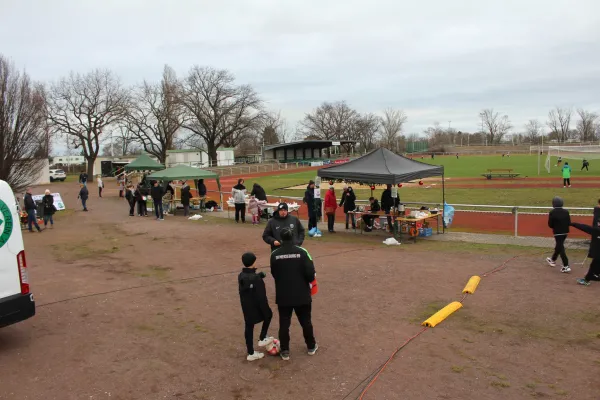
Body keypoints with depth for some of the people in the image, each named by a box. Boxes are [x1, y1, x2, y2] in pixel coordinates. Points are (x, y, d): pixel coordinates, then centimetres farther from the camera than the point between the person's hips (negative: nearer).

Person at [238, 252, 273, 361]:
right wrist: (266, 311, -11)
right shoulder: (256, 279, -25)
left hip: (246, 308, 7)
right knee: (268, 315, 21)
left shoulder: (240, 276, -2)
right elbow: (261, 298, -21)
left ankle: (251, 353, 24)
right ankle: (262, 339, 24)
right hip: (256, 307, -6)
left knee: (248, 328, 14)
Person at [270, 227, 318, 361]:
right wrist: (309, 281, 7)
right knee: (306, 321, 17)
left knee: (284, 324, 12)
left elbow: (274, 274, 4)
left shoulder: (274, 254, -8)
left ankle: (285, 351, 19)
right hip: (302, 295, 0)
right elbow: (310, 273, -15)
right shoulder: (302, 252, -14)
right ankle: (311, 347, 32)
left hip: (283, 296, 0)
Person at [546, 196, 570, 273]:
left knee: (561, 248, -3)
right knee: (558, 246, 22)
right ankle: (553, 260, 41)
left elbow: (550, 224, -13)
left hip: (557, 233, -6)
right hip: (565, 232, 6)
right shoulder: (566, 212, 0)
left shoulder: (552, 212, -14)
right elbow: (569, 223, 1)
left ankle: (566, 266, -8)